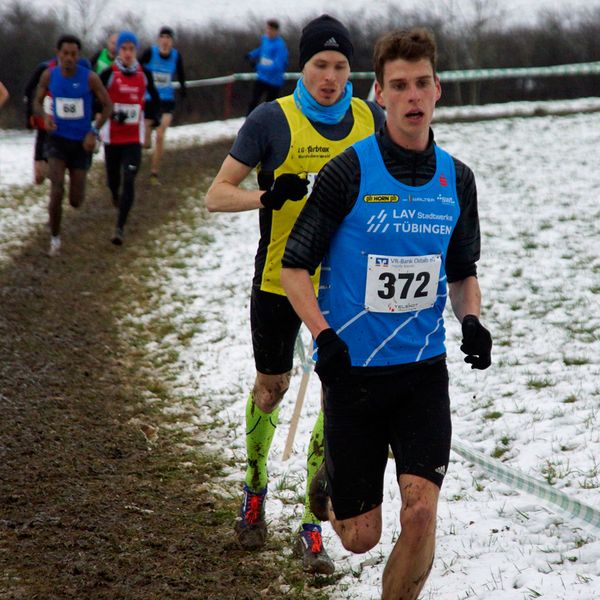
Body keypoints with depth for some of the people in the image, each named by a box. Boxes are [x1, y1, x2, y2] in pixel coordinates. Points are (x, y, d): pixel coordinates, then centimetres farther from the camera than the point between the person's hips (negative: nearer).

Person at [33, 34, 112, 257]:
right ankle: (55, 238, 0)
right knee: (56, 190, -21)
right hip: (57, 140, 0)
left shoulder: (90, 78, -12)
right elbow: (37, 103, 8)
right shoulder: (49, 75, -5)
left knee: (76, 202, 4)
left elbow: (108, 105, -3)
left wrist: (94, 132, -15)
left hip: (81, 142, 0)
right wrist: (45, 116, -15)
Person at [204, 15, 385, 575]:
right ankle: (255, 487, 41)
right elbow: (216, 194, -9)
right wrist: (267, 196, -27)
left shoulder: (371, 120, 1)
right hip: (280, 277, -2)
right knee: (271, 387, 13)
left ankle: (311, 527, 1)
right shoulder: (272, 119, -9)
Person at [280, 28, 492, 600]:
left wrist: (471, 322, -3)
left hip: (425, 369, 3)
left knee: (420, 512, -13)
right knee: (360, 537, 6)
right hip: (353, 369, -3)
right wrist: (325, 337, -21)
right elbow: (294, 266, -6)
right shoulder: (348, 172, -10)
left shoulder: (457, 179, 4)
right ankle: (330, 481, 43)